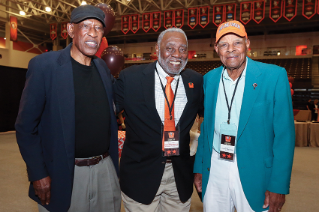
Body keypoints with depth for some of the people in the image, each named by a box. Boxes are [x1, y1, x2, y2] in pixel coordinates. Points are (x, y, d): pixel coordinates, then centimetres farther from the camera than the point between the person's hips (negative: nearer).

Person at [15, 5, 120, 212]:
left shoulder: (103, 67, 4)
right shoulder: (44, 65, -11)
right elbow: (26, 126, -9)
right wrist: (38, 175, -11)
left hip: (106, 169, 5)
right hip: (65, 175, -4)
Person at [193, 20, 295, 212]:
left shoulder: (274, 76, -9)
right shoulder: (209, 79, 3)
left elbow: (284, 134, -9)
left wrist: (278, 185, -10)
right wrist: (199, 168, 9)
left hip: (253, 174, -3)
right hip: (213, 171, 4)